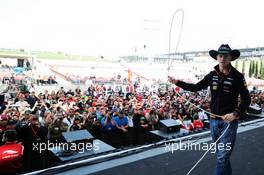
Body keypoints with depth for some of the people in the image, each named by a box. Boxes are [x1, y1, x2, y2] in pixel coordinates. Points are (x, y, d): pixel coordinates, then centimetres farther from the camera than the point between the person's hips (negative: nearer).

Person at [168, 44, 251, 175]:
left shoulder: (237, 76, -10)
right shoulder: (212, 75, 2)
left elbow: (246, 99, -8)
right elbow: (196, 87, 10)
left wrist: (236, 113, -22)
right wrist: (177, 82, 5)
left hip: (229, 120, -5)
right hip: (214, 120, 5)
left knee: (222, 156, -3)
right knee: (220, 154, 21)